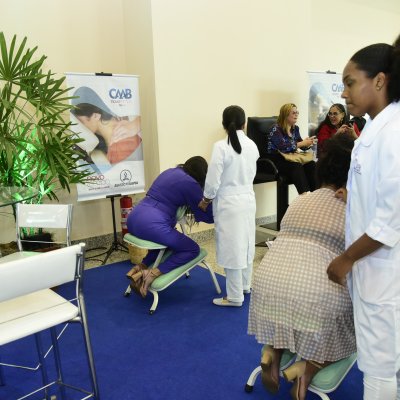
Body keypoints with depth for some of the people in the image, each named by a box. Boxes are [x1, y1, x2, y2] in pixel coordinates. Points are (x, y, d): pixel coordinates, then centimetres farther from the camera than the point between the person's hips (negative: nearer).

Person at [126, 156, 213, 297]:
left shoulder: (170, 171, 20)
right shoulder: (191, 183, -3)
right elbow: (207, 216, 4)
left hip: (133, 219, 9)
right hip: (151, 225, -9)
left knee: (168, 240, 33)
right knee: (193, 249, 7)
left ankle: (140, 267, 14)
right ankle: (152, 274, -8)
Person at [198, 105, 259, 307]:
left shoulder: (221, 146, -18)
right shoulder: (252, 145, 0)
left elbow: (213, 179, -15)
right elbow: (250, 175, 9)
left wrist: (205, 199, 1)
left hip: (229, 203, -6)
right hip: (248, 199, 6)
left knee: (232, 249, 3)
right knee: (245, 244, 19)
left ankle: (235, 296, 13)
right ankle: (245, 285, 36)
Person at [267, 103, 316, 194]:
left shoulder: (295, 128, 13)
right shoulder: (276, 129, -9)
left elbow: (301, 145, 18)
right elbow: (284, 147, -22)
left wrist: (307, 143, -6)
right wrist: (303, 143, -18)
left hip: (290, 158, 7)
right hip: (276, 160, -6)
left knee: (311, 164, -21)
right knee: (297, 166, -35)